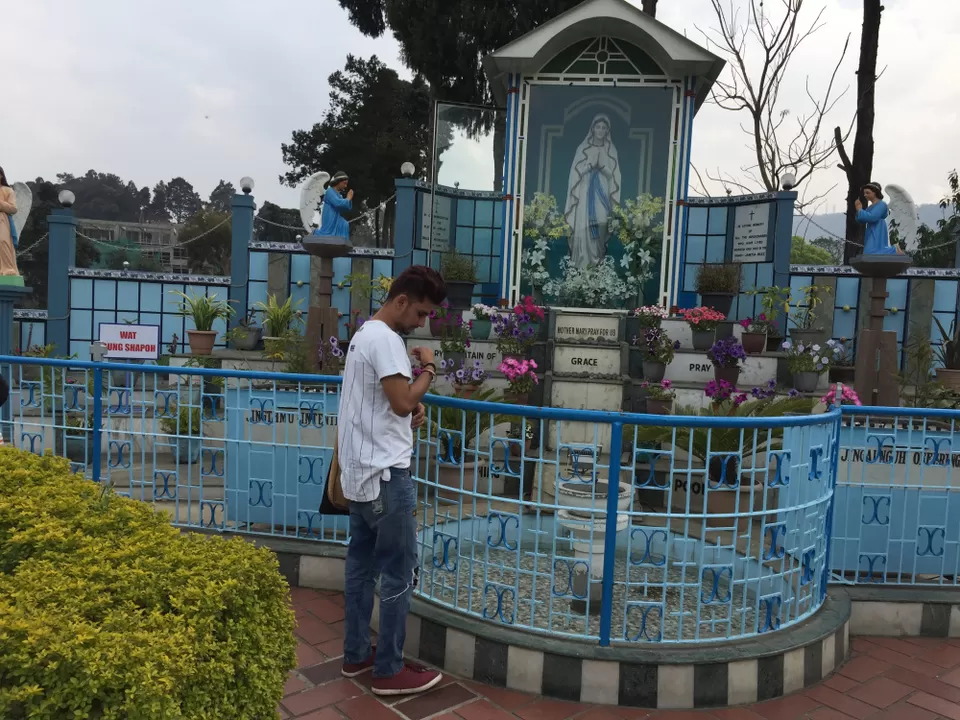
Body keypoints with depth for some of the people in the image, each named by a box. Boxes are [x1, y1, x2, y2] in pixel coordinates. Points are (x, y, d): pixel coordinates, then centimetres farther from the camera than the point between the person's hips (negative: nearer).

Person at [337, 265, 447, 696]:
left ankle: (356, 654, 27)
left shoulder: (364, 334, 15)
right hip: (385, 473, -10)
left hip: (359, 470, 10)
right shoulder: (385, 339, -18)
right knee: (399, 570, -1)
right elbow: (402, 402, -22)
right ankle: (390, 671, 9)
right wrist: (429, 369, -8)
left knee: (362, 563, 16)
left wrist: (413, 407, 7)